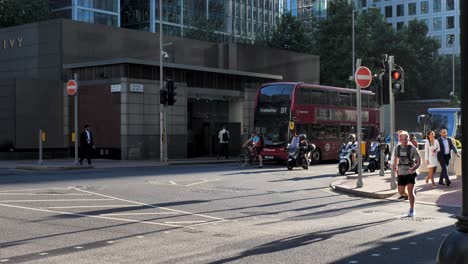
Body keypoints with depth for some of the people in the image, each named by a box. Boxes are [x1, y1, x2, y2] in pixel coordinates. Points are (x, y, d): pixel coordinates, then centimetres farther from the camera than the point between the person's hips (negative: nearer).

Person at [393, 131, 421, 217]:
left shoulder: (412, 149, -12)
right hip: (401, 173, 4)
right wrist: (394, 166, 5)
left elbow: (419, 161, -10)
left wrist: (414, 168, -26)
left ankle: (412, 210, 1)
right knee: (401, 192, 6)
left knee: (410, 191, -12)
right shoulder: (397, 148, 0)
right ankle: (410, 197, 40)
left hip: (410, 173, -4)